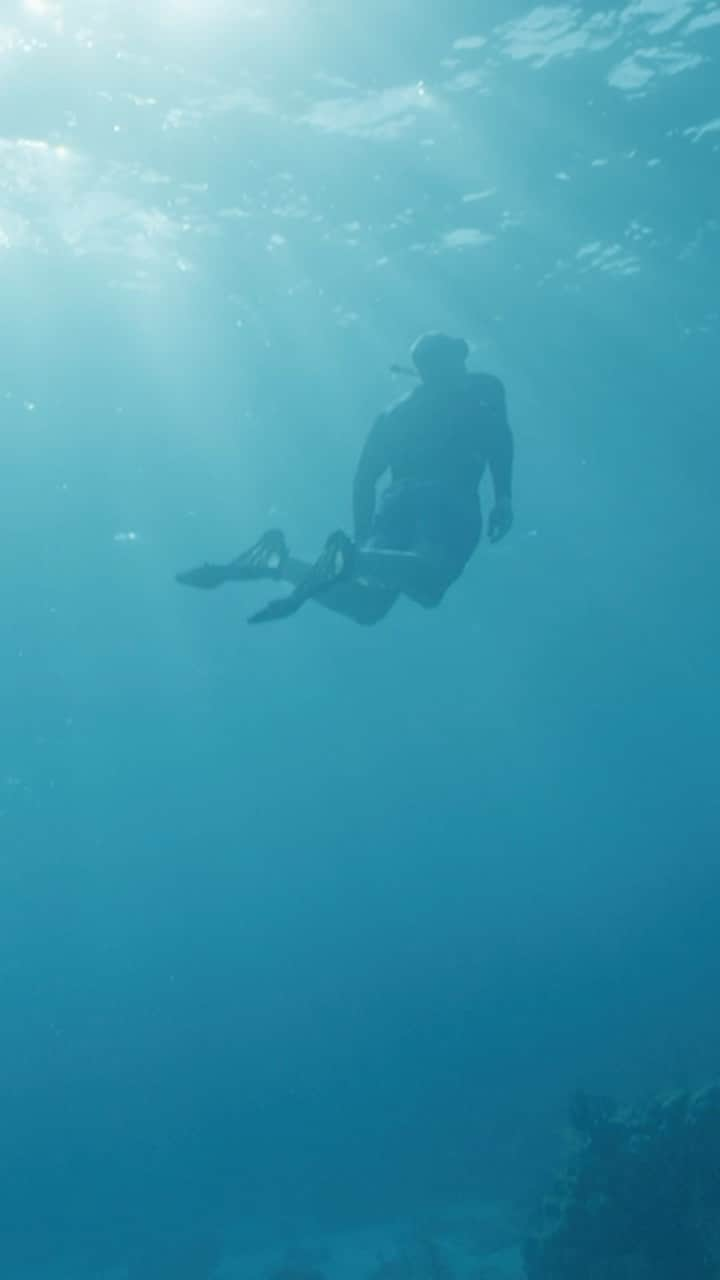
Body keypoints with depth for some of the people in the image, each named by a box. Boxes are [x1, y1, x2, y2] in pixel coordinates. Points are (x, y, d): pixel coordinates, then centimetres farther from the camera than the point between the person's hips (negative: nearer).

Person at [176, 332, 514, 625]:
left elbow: (365, 479, 24)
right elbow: (499, 434, 1)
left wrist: (365, 539, 26)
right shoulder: (482, 389, 22)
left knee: (366, 604, -2)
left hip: (397, 499, 5)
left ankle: (278, 563, -21)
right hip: (446, 500, -5)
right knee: (428, 584, -28)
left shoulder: (395, 412, 32)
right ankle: (351, 558, -52)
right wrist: (503, 498, -1)